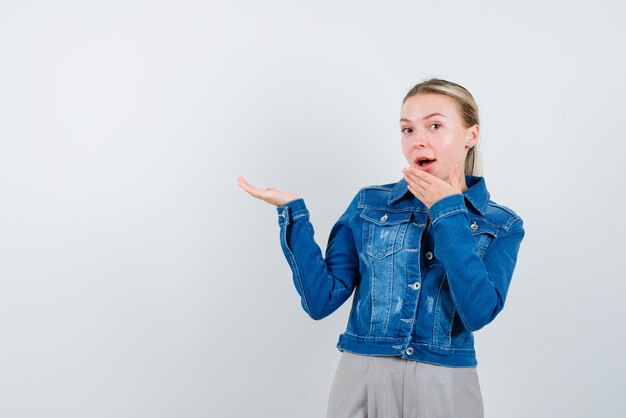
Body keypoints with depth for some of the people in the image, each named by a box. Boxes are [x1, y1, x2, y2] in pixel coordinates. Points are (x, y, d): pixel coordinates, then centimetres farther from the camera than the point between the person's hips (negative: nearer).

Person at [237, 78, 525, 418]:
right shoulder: (369, 205, 3)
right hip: (361, 382, 1)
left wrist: (447, 212, -13)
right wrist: (293, 211, -9)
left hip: (445, 389, -1)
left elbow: (479, 312, -17)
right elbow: (321, 300, -2)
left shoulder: (502, 226, 0)